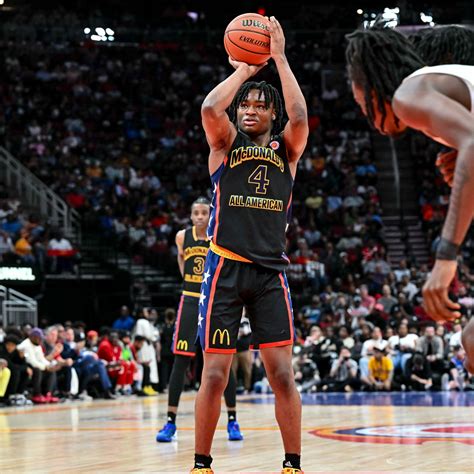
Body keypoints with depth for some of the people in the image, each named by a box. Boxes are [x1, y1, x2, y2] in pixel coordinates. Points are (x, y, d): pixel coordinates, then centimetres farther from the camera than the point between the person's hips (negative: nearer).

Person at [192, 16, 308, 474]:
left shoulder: (286, 148, 10)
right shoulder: (225, 143, 7)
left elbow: (300, 118, -12)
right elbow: (210, 109, -15)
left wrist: (279, 58, -9)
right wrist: (245, 67, -6)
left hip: (270, 271, 1)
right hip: (225, 268, -1)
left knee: (283, 374, -2)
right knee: (214, 375, -2)